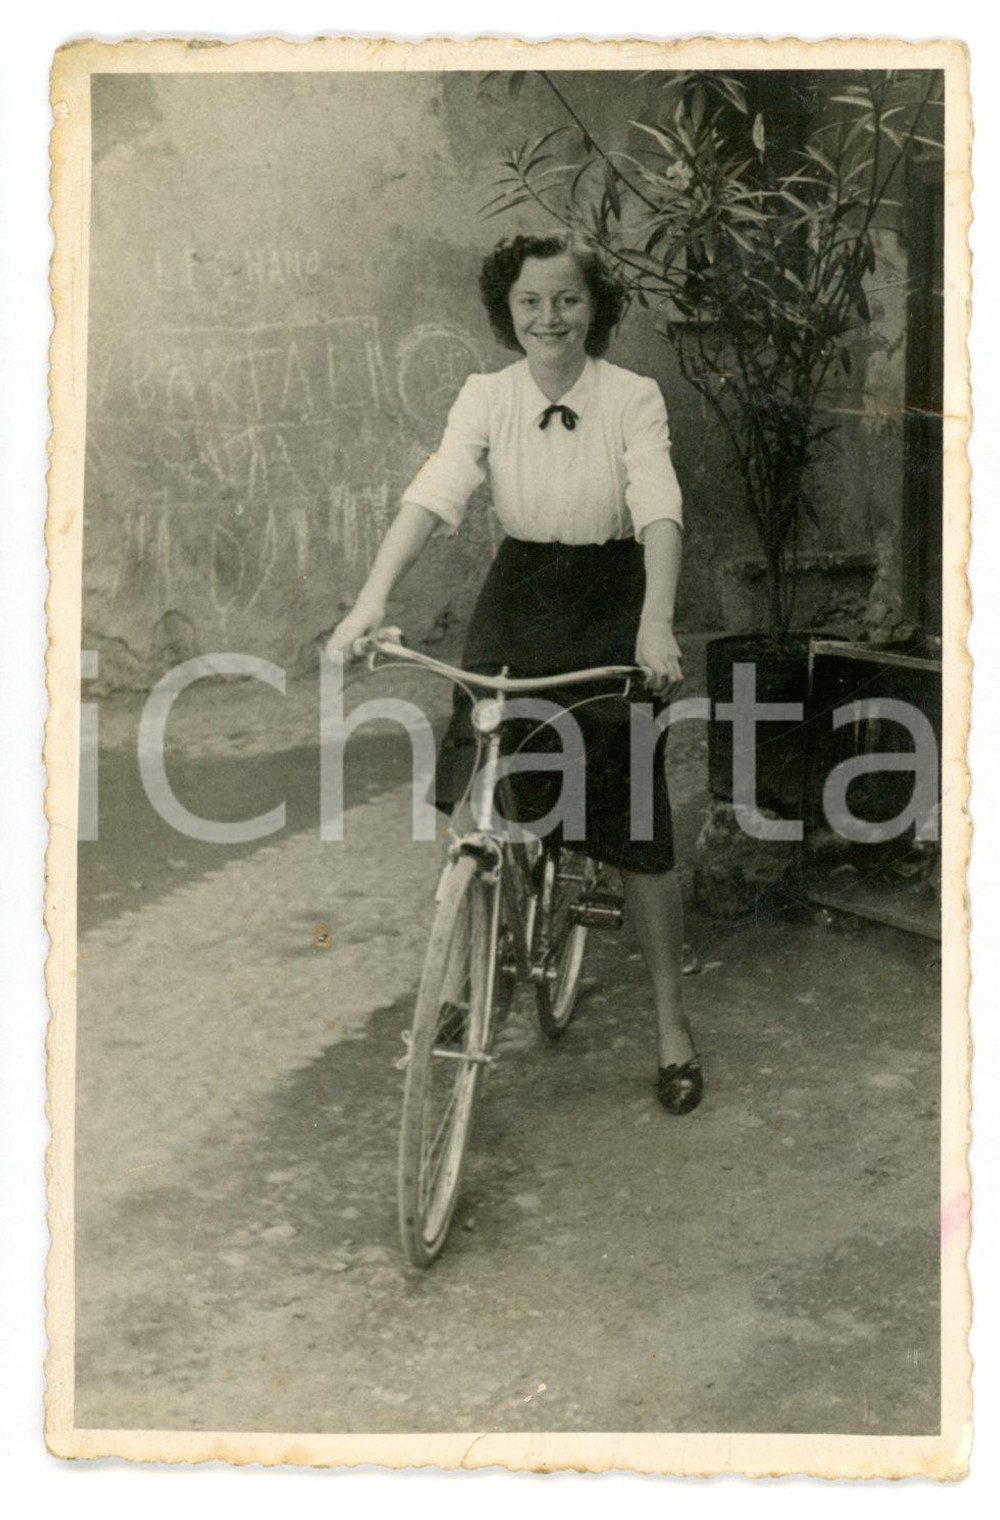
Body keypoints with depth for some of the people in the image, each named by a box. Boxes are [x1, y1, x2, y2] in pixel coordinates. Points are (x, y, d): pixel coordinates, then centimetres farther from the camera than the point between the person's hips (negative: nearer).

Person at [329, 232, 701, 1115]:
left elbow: (658, 512, -22)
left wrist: (656, 625, -39)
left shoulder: (633, 398, -10)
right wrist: (372, 600, -31)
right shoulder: (487, 397, -3)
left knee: (637, 827, -1)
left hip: (611, 607, -2)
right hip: (516, 602, 3)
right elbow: (432, 496, -16)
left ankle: (671, 1021, 15)